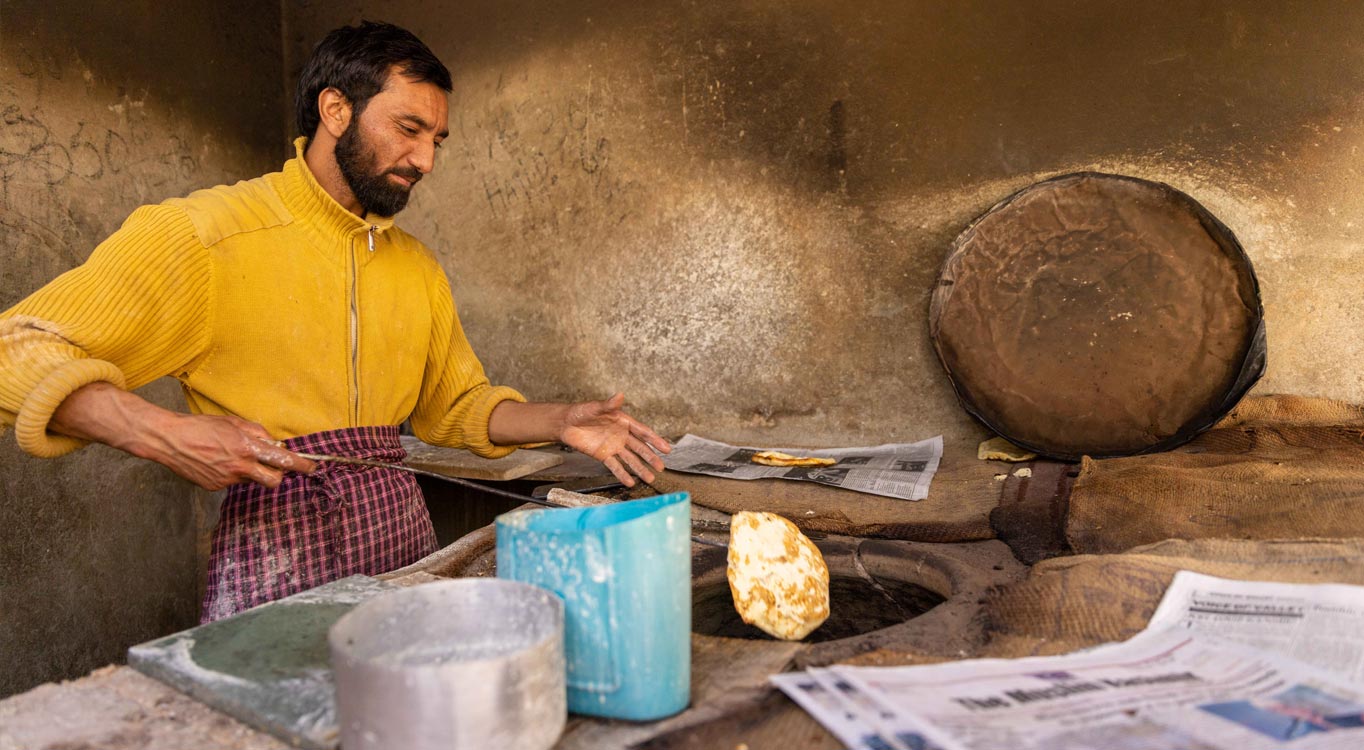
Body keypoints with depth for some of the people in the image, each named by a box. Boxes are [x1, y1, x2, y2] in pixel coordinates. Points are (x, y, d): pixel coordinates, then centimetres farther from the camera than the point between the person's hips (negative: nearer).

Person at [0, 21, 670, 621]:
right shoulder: (201, 236, -6)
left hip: (402, 528, 5)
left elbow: (456, 404, 21)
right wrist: (164, 435, -24)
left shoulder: (417, 268, 13)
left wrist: (561, 423, 5)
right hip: (275, 547, -5)